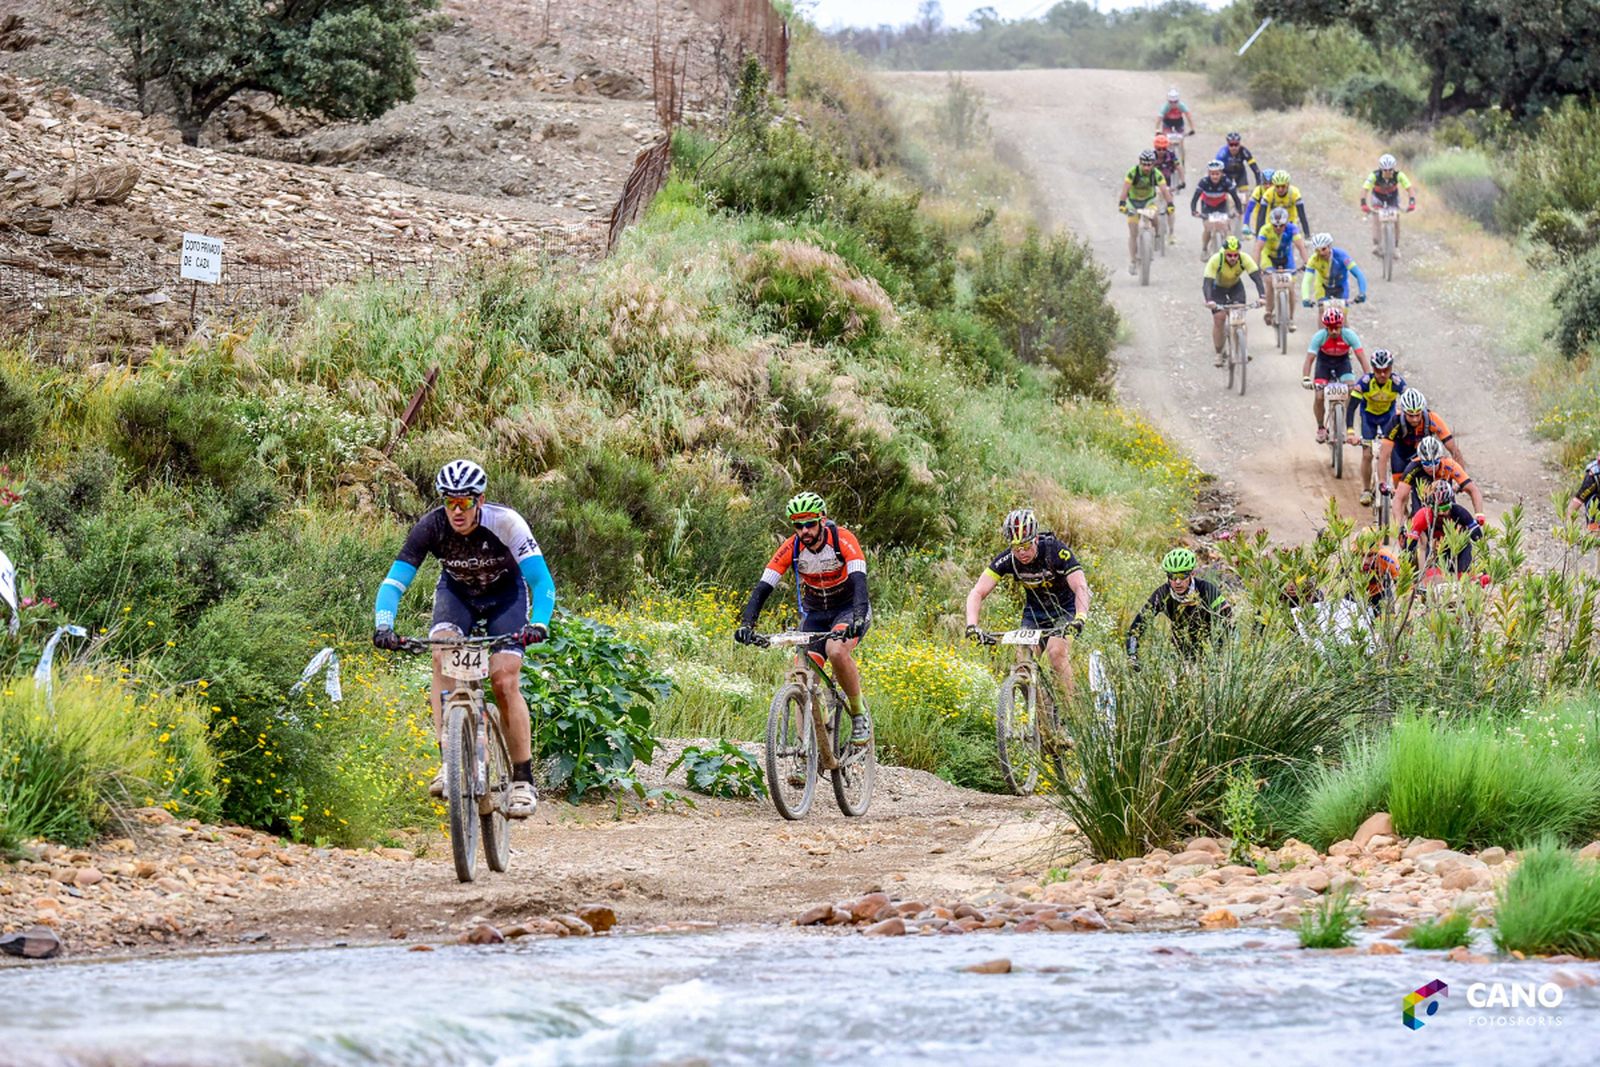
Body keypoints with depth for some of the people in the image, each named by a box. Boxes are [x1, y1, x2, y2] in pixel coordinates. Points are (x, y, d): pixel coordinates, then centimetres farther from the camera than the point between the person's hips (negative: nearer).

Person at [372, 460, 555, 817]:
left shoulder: (505, 523, -33)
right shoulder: (430, 527, -28)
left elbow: (543, 582, -35)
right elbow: (393, 583, -28)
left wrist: (538, 625, -53)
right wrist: (383, 626, -46)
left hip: (505, 593, -2)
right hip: (456, 593, 2)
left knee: (505, 681, -16)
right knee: (442, 656, -27)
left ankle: (523, 781, -4)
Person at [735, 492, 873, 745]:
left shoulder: (843, 540, -24)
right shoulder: (791, 549, -16)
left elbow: (859, 581, -36)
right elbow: (763, 588, -19)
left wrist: (857, 619, -53)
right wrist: (746, 624, -35)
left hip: (848, 609, -3)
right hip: (814, 614, 3)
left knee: (836, 651, -34)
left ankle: (859, 713, -13)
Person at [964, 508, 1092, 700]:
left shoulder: (1056, 552, -29)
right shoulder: (1006, 560, -20)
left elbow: (1081, 588, -37)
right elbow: (977, 593, -24)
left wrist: (1080, 618, -56)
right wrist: (972, 625, -41)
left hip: (1065, 610, -4)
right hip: (1034, 611, 4)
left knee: (1056, 652, -27)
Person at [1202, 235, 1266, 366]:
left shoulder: (1245, 259, -31)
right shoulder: (1215, 261, -35)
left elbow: (1257, 277, -36)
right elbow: (1207, 282, -41)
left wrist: (1262, 296, -51)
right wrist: (1209, 300, -58)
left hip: (1236, 287, 2)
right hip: (1218, 288, -2)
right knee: (1218, 318, -13)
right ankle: (1218, 355, -2)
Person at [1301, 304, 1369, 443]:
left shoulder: (1349, 335, -29)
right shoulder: (1319, 337, -30)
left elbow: (1362, 357, -33)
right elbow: (1309, 359, -32)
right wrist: (1305, 379, -47)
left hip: (1342, 361, 0)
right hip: (1324, 362, 0)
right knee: (1319, 397, -14)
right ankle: (1320, 428, 10)